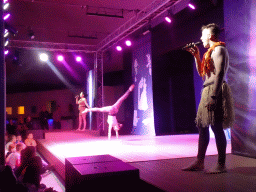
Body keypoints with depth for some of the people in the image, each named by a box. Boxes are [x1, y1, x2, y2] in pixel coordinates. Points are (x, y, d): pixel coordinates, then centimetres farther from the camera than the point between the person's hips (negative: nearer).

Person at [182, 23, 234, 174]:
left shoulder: (219, 49, -8)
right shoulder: (211, 51, 22)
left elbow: (220, 74, -18)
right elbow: (202, 73, 24)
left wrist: (213, 96, -24)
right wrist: (197, 56, 17)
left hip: (215, 91, -10)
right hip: (208, 91, 10)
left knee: (217, 128, -7)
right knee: (202, 126, 9)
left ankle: (221, 165, 1)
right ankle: (199, 162, 15)